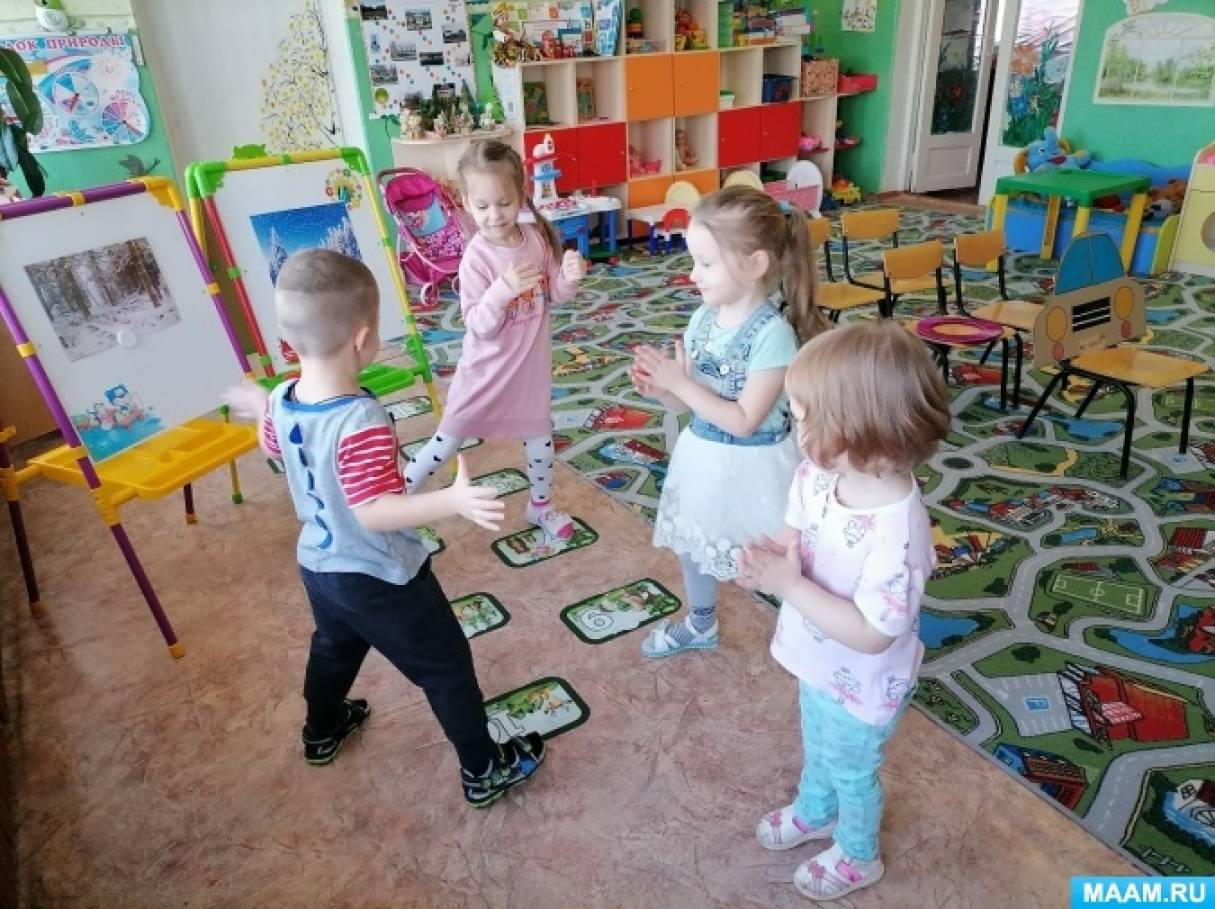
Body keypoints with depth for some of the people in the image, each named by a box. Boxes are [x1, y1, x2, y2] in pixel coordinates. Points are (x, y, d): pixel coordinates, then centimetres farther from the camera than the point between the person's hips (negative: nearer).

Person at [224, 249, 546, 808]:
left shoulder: (280, 403, -8)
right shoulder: (361, 421, -34)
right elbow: (374, 511, -36)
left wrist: (260, 409, 33)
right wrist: (454, 501, -49)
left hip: (318, 566, 8)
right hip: (380, 578, -8)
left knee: (333, 647, 34)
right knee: (447, 668, 10)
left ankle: (322, 731, 59)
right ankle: (484, 771, 26)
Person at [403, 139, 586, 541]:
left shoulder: (537, 238, -6)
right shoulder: (477, 257, -21)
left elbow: (554, 296, 5)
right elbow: (479, 325, -24)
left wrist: (569, 277, -17)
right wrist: (503, 290, -40)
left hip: (531, 364, 5)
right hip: (488, 368, -4)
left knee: (540, 433, 18)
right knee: (450, 438, 6)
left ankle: (541, 505, 41)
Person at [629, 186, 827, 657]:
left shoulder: (773, 334, -24)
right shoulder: (703, 318, -3)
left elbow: (744, 421, -25)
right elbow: (694, 399, 5)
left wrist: (679, 382, -25)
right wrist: (659, 389, -15)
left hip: (750, 467, -8)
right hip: (701, 456, 8)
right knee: (691, 546, 24)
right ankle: (700, 625, 50)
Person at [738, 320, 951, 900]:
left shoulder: (897, 531, -40)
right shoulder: (817, 476, -18)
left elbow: (871, 634, -34)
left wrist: (789, 586, -36)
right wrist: (772, 556, -23)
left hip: (861, 687, -7)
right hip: (819, 665, 7)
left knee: (852, 770, 23)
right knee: (817, 749, 34)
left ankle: (858, 856, 54)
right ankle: (814, 812, 64)